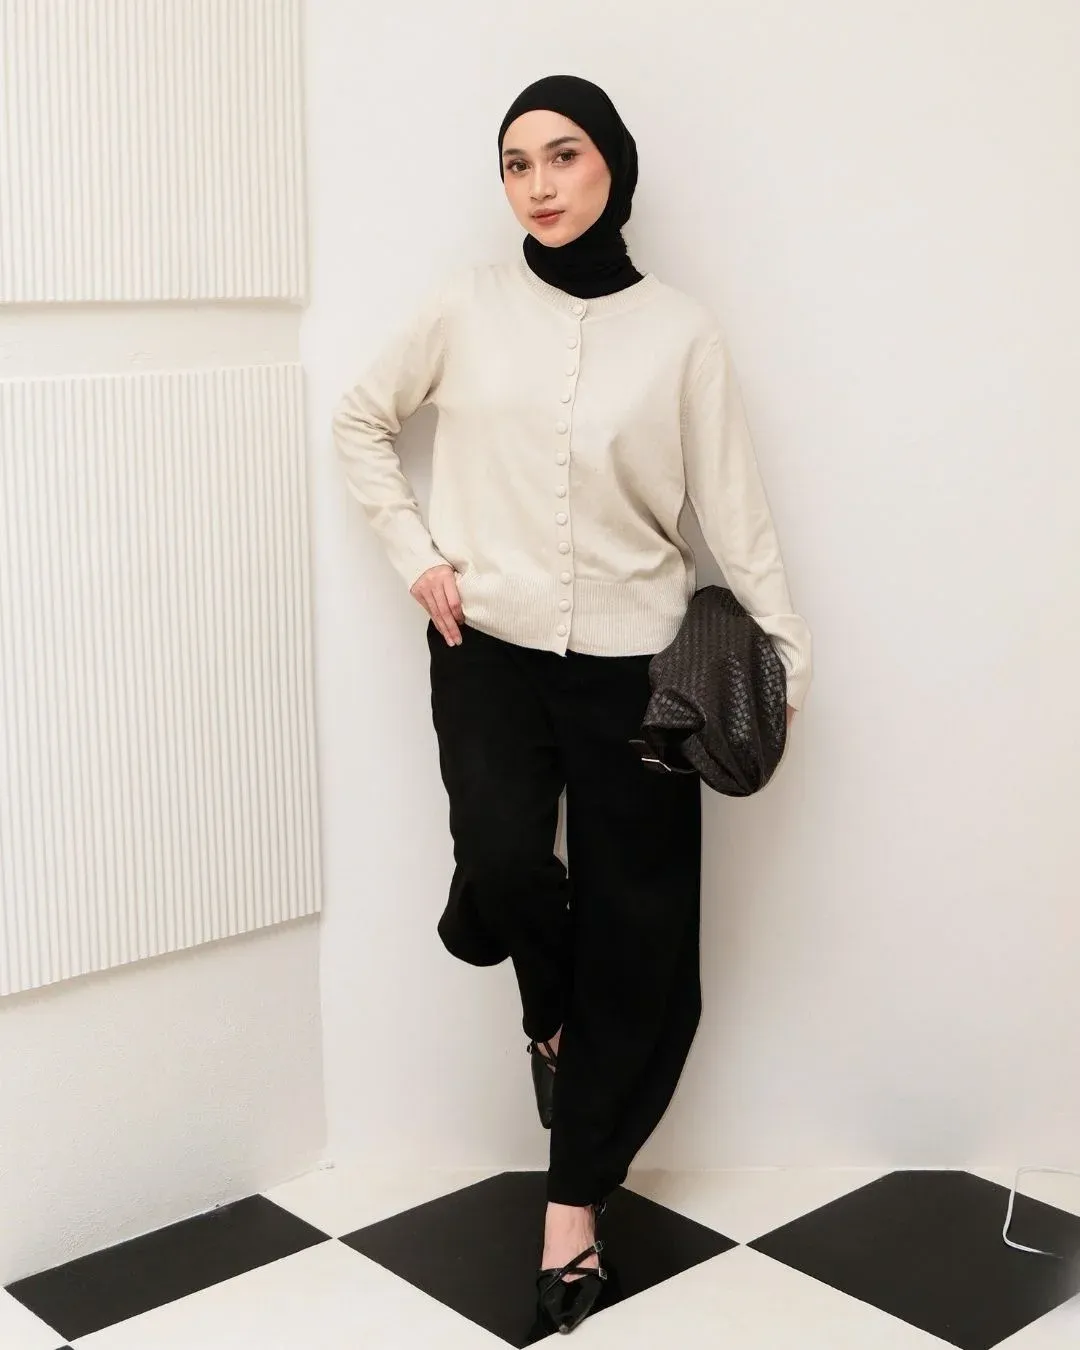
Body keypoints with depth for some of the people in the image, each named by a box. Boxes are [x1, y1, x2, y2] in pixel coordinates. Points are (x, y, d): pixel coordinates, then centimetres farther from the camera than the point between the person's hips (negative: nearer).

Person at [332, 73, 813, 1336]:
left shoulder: (681, 332, 0)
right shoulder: (468, 306, 2)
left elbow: (732, 505, 1)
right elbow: (360, 421, 13)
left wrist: (786, 653, -5)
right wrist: (416, 553, 2)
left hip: (632, 659, 0)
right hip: (490, 646, 0)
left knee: (635, 936, 1)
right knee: (503, 865, -25)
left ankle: (576, 1197, 20)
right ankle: (549, 1006, 12)